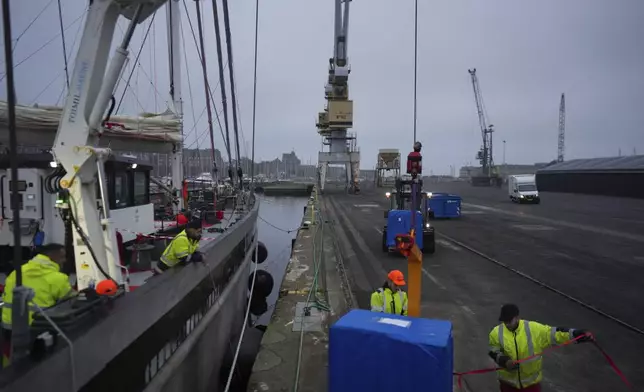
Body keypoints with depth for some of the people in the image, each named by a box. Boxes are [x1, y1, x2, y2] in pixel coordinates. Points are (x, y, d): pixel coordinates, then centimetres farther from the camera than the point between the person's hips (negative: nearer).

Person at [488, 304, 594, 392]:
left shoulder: (533, 329, -20)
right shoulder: (497, 333, -17)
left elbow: (554, 334, -19)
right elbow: (494, 352, -8)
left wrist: (579, 334, -28)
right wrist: (505, 361, -27)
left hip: (531, 380, 0)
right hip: (508, 380, 1)